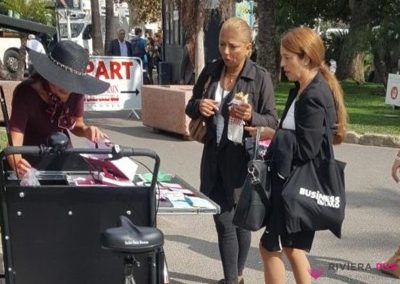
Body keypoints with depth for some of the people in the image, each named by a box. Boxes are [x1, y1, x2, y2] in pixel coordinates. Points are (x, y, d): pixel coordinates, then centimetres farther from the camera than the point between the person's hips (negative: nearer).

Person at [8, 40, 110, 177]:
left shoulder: (75, 92, -14)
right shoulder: (26, 93, -27)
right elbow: (14, 142, -33)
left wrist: (87, 131, -20)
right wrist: (16, 162, -54)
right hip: (30, 163, -3)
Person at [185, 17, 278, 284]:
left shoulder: (261, 77, -9)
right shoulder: (210, 71, 4)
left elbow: (272, 120, -7)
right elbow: (190, 107, 13)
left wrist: (251, 117, -27)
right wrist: (199, 106, -10)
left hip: (242, 156, -4)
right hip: (213, 153, 4)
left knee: (236, 218, 6)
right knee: (223, 218, 8)